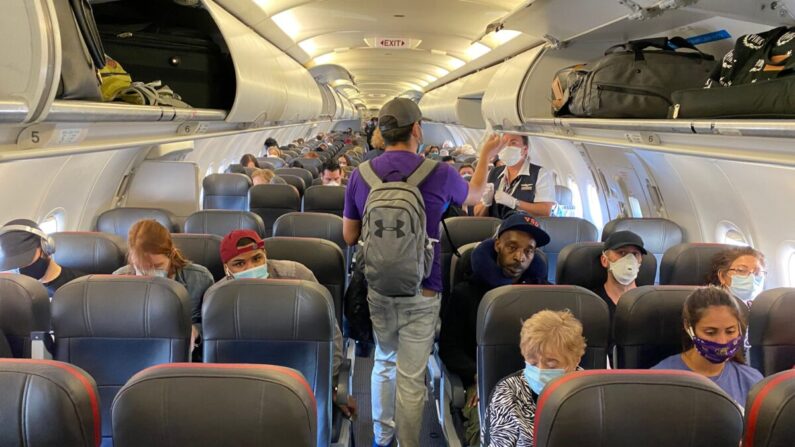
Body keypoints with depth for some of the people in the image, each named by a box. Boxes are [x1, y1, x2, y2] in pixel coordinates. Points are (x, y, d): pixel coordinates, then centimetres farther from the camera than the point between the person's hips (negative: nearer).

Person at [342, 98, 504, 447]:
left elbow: (349, 236, 6)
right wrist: (486, 156, 29)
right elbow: (474, 195, 14)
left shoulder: (360, 175, -2)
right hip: (420, 291, -4)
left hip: (376, 287, 4)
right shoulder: (439, 173, -9)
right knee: (411, 377, 5)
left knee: (384, 362, 22)